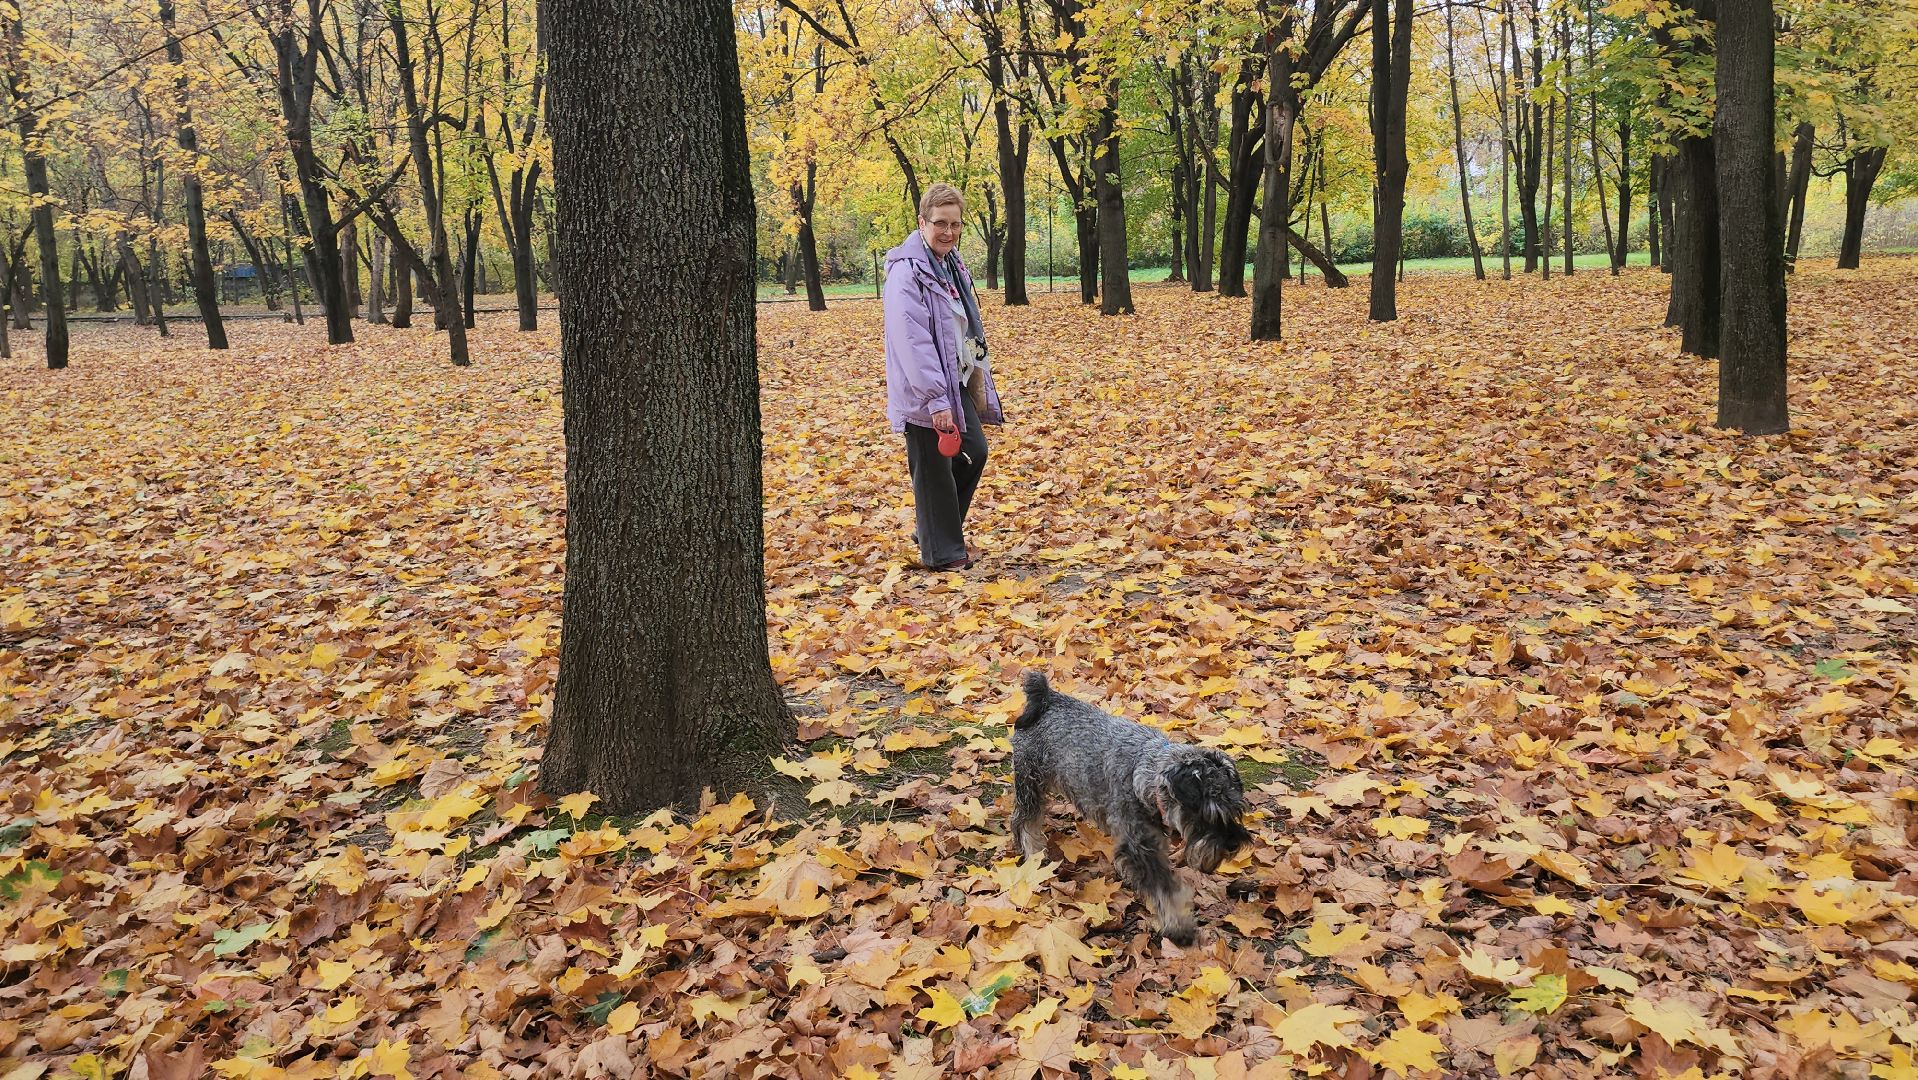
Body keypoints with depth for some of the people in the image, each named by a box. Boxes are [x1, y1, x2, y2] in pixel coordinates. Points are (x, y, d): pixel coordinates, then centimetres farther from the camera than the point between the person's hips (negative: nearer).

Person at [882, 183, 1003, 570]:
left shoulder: (951, 263, 11)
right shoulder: (907, 272, -18)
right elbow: (912, 341, -24)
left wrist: (977, 377, 17)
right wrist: (936, 400, -26)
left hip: (958, 382, 9)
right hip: (925, 391, -9)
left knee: (975, 452, 13)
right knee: (934, 470, 1)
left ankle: (942, 531, 29)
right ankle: (942, 552, 14)